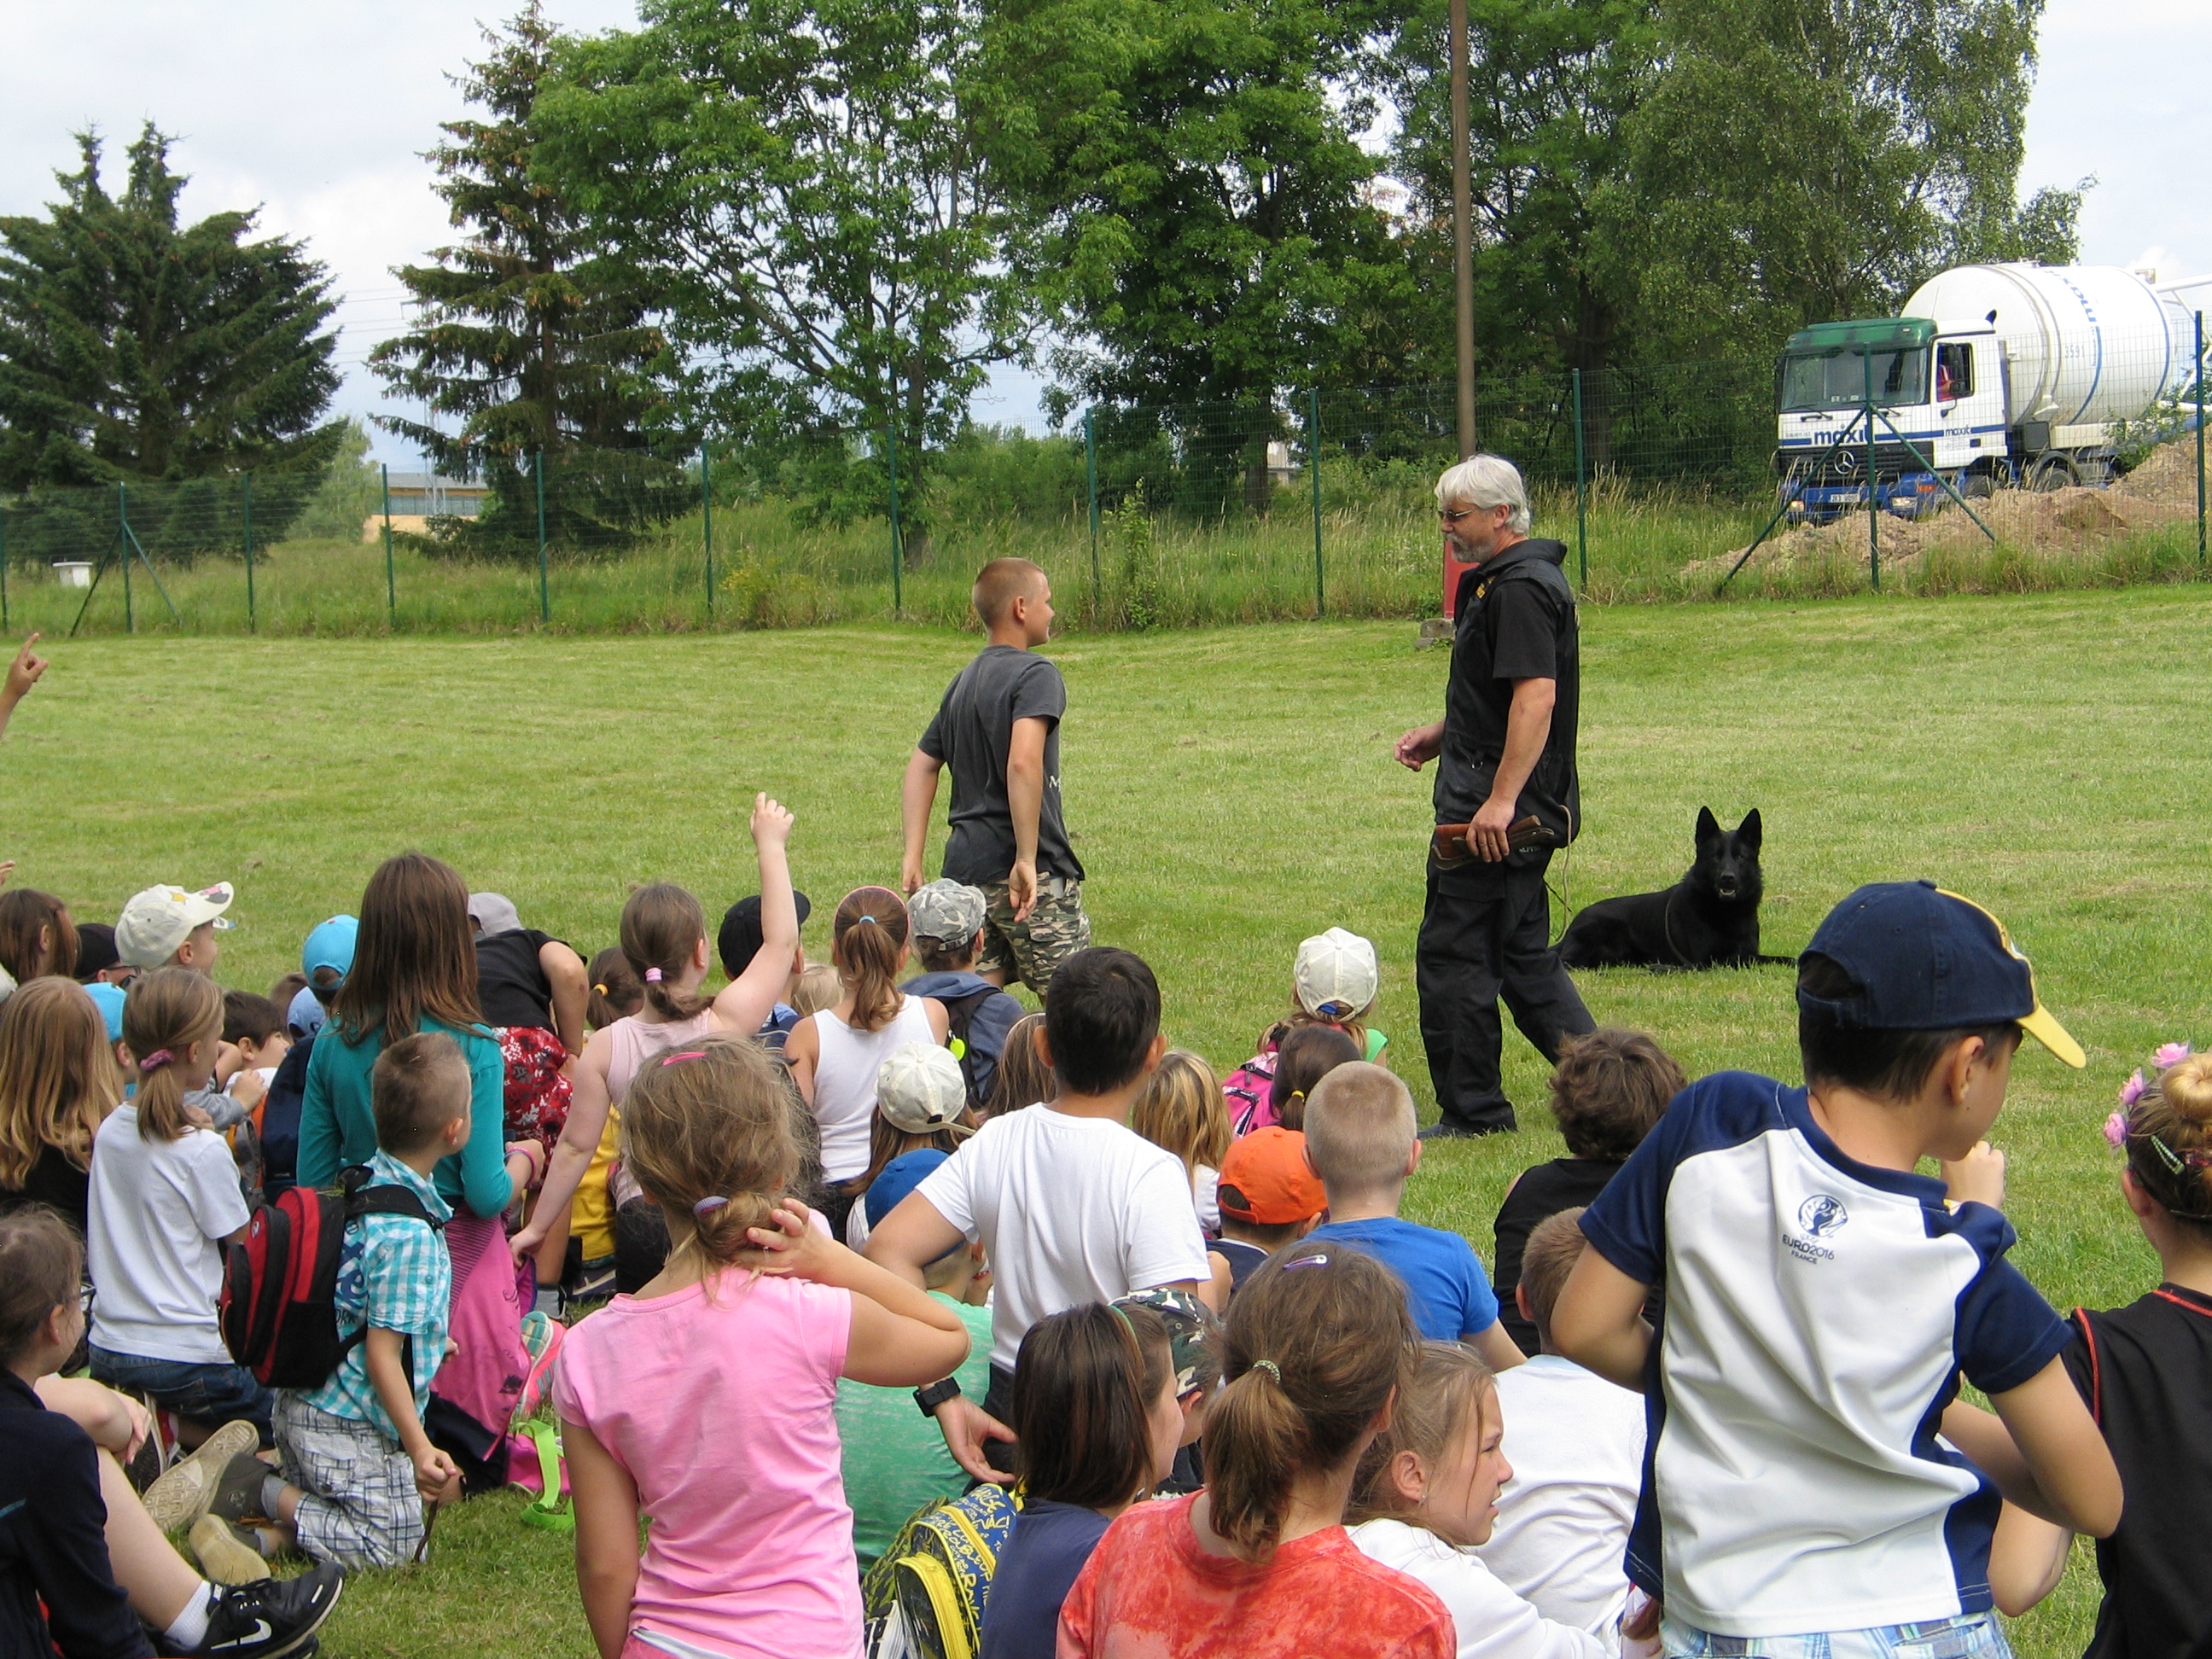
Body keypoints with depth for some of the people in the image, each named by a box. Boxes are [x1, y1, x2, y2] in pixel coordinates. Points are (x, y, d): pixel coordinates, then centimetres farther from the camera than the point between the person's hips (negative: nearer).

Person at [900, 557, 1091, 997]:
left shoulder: (964, 681, 16)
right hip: (1037, 877, -8)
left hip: (965, 865, 8)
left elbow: (922, 765, 17)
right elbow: (1023, 763, -24)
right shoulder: (1036, 675, -9)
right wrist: (1027, 859, -24)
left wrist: (914, 857, 14)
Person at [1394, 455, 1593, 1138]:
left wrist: (1501, 799, -30)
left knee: (1452, 954, -3)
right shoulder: (1501, 581, 18)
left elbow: (1536, 695, -26)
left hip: (1497, 811, -11)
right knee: (1522, 953, 16)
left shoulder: (1522, 588, -17)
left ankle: (1472, 1112, 4)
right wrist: (1443, 735, 18)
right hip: (1515, 803, 11)